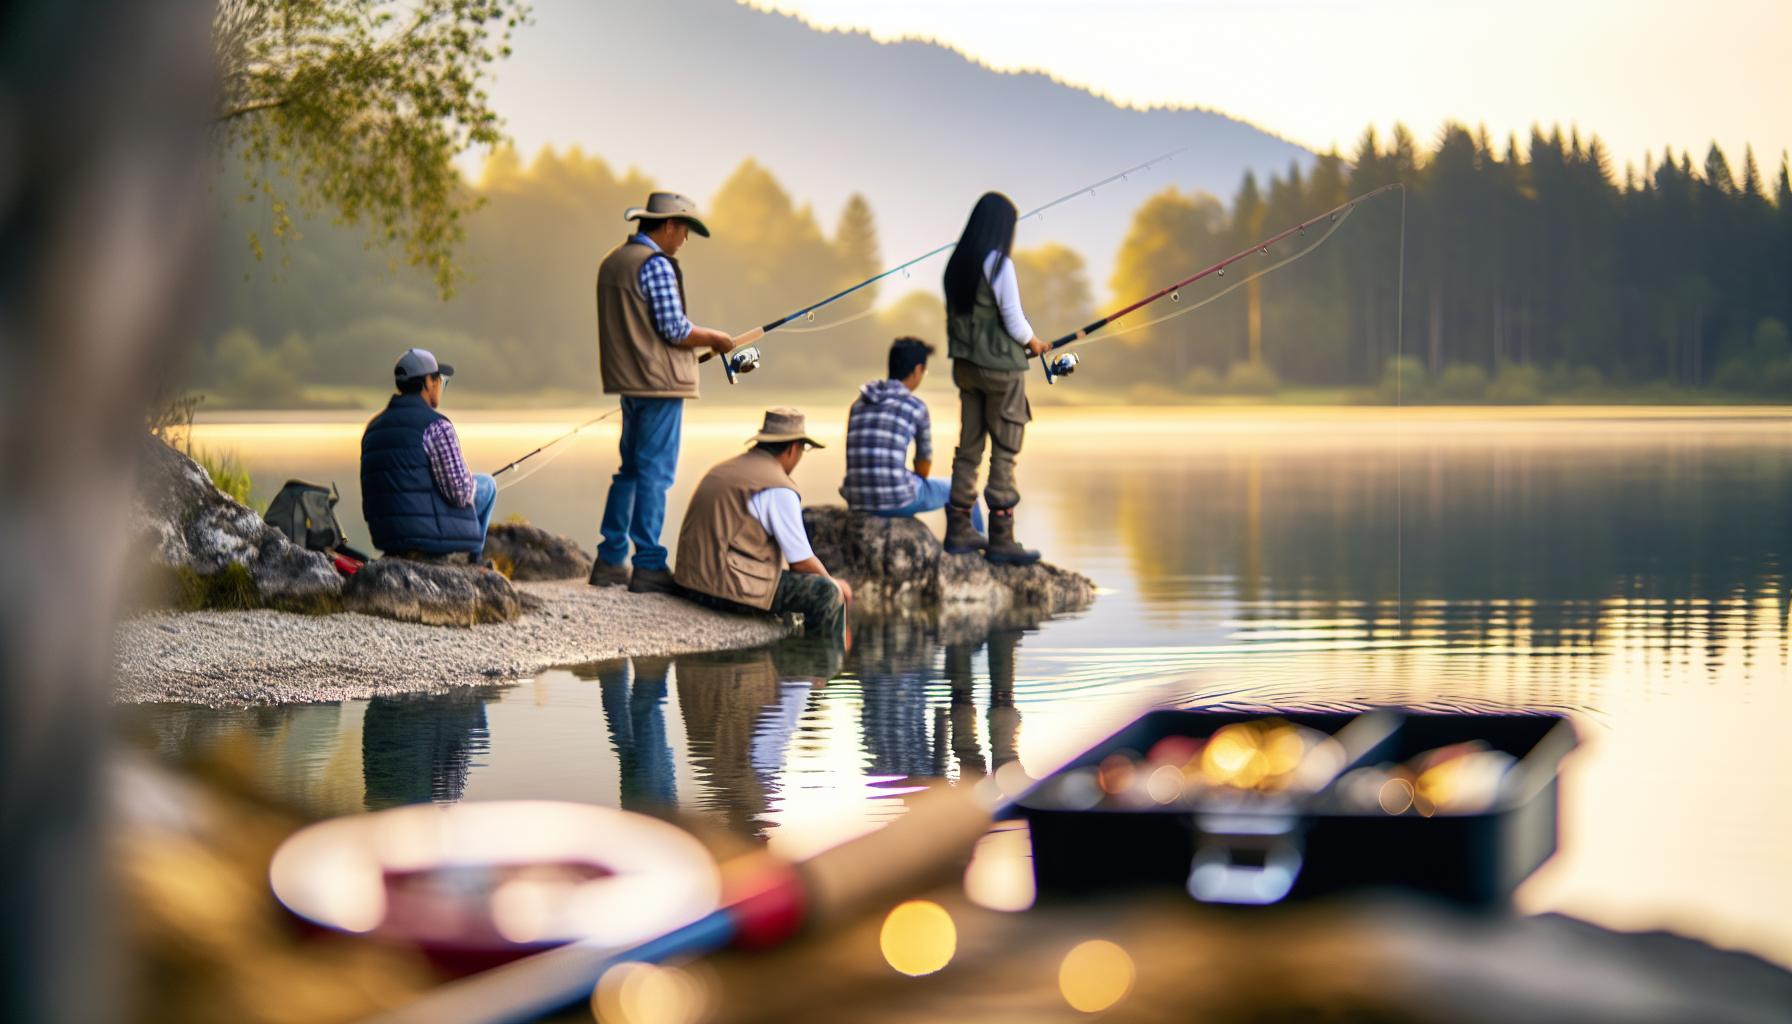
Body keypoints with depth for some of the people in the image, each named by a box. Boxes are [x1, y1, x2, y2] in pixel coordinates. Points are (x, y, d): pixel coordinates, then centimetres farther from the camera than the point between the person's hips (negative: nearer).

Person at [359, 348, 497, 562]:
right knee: (485, 484, 20)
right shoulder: (435, 425, -13)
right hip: (433, 534, -8)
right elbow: (460, 493, -17)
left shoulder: (373, 428, 11)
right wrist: (469, 482, 7)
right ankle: (473, 558, 26)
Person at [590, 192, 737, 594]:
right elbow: (675, 329, -18)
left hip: (628, 381, 9)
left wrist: (699, 344, 20)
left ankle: (609, 562, 14)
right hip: (659, 382, -9)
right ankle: (649, 566, -6)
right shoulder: (656, 264, -13)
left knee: (630, 470, 14)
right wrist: (715, 339, -1)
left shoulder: (612, 262, 16)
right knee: (655, 472, -7)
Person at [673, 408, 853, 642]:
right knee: (828, 594, -3)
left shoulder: (724, 469, 16)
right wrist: (834, 583, 13)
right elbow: (801, 562, -8)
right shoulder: (780, 488, -11)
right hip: (732, 588, -10)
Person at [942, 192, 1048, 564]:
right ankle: (1001, 540, -2)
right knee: (1004, 452, -2)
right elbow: (1014, 320, -15)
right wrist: (1033, 343, 5)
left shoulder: (957, 263, 6)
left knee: (968, 447, 14)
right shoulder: (999, 265, -16)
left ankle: (959, 531, 18)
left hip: (964, 363, 7)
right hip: (1001, 366, -7)